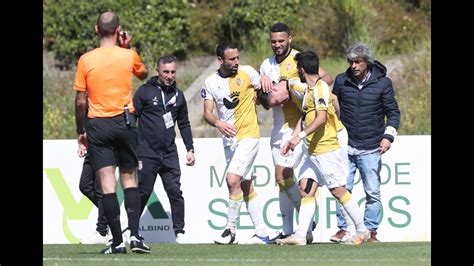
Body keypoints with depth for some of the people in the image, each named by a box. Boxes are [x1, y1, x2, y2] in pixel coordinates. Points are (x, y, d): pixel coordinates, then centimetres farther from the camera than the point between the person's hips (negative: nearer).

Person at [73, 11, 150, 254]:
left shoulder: (85, 60, -5)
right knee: (129, 179, 12)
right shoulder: (129, 56, -2)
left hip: (97, 125, -1)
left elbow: (80, 101, -2)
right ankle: (134, 234, 0)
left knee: (107, 183, -3)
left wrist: (80, 131, 9)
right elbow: (143, 74, 22)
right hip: (125, 122, 1)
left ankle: (117, 241, -6)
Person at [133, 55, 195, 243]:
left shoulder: (178, 95, 12)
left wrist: (190, 149, 15)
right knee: (143, 193, 2)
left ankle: (179, 232, -1)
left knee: (175, 192, -5)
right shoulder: (145, 91, -2)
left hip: (169, 154, 3)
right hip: (147, 155, -3)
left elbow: (184, 124, 22)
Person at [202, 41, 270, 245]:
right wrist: (218, 123, -22)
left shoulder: (248, 73, -5)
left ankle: (231, 229, -9)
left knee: (233, 180, -19)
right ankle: (261, 233, 16)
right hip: (229, 140, 5)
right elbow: (207, 112, -3)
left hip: (248, 135, -5)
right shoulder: (211, 82, 3)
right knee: (246, 186, 9)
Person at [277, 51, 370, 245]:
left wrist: (300, 136, -29)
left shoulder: (321, 88, -13)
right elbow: (304, 117, 25)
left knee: (337, 190, -3)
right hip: (311, 151, 9)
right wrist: (292, 139, 15)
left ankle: (362, 231, 9)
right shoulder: (308, 90, 16)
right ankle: (300, 235, -7)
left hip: (327, 149, -9)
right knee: (305, 189, -1)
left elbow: (321, 117, -25)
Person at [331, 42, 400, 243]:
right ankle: (342, 229, 8)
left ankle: (371, 231, 5)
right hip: (345, 147, 2)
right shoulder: (341, 81, 4)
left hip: (370, 149, -2)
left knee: (372, 192, -1)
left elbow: (393, 112, 4)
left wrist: (388, 136, -9)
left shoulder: (382, 83, -1)